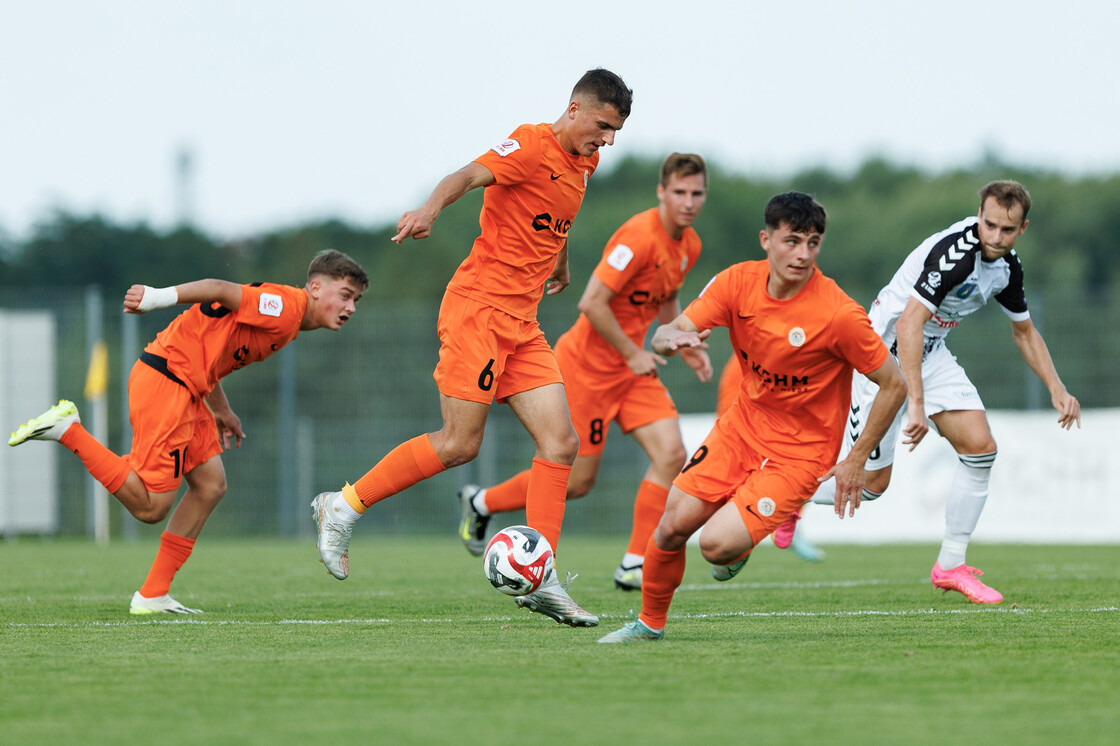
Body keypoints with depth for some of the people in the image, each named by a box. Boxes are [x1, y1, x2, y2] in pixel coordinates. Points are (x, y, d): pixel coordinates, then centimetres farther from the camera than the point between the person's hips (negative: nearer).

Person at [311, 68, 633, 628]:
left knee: (560, 442, -3)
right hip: (479, 305, -9)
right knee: (459, 443, -11)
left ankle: (538, 581, -2)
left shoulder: (583, 162, 14)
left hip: (521, 320, 9)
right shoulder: (532, 146, -12)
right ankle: (343, 507, 4)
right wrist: (431, 208, -48)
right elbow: (469, 176, -29)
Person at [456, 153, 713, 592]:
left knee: (671, 454, -12)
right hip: (587, 363, -8)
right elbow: (592, 303, -27)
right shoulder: (639, 237, -24)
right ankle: (481, 503, 25)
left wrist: (687, 348, 10)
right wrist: (632, 353, -19)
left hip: (632, 366, 8)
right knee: (577, 481, 0)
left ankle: (635, 565, -6)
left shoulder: (689, 246, 5)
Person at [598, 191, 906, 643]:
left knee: (717, 544, -19)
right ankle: (650, 622, 23)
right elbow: (665, 336, -9)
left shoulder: (839, 314, -23)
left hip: (801, 453, -5)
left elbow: (894, 385, -13)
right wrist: (672, 339, -35)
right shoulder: (739, 282, -9)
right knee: (673, 525, -3)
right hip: (742, 425, 5)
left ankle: (739, 549, 19)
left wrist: (856, 460, -11)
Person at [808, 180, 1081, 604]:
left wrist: (1056, 390, 6)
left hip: (931, 354, 8)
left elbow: (1023, 331, 17)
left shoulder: (1007, 267, -2)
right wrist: (916, 403, -40)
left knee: (980, 447, -6)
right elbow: (908, 324, -35)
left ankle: (950, 566, 3)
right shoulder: (955, 252, -29)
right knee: (872, 482, -4)